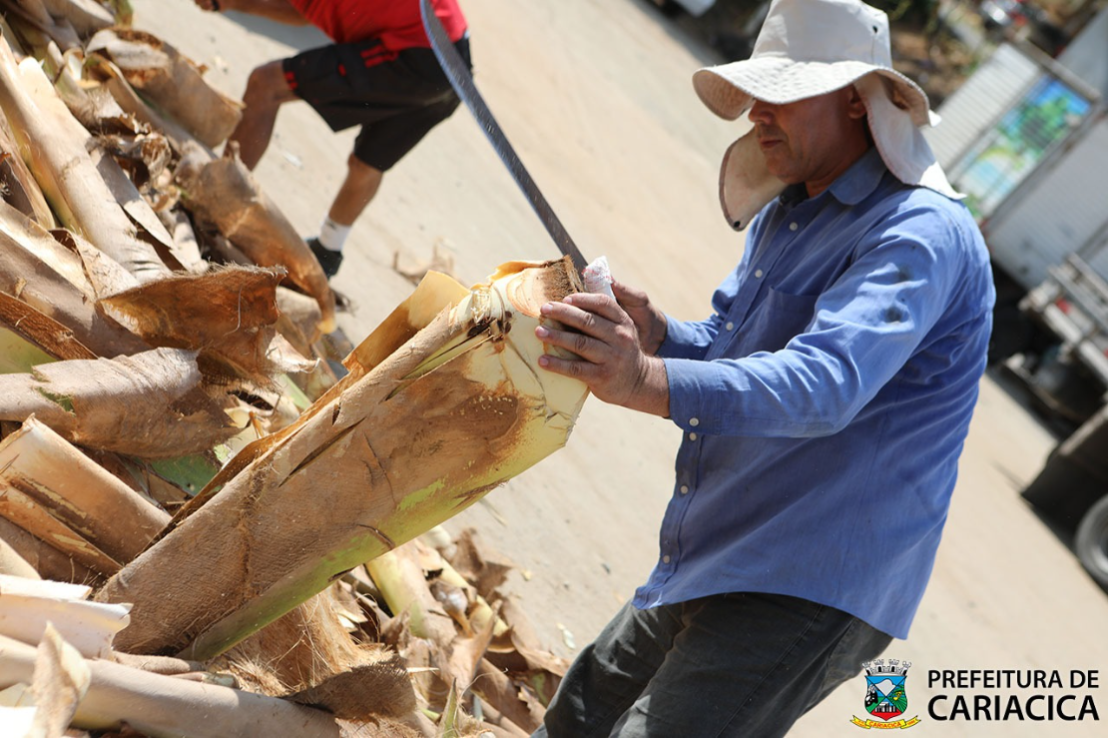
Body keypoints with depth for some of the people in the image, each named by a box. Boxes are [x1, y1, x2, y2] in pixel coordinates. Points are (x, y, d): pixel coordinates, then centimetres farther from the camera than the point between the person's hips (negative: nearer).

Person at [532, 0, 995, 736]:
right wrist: (654, 334, -7)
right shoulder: (786, 213, 13)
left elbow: (824, 383, -34)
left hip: (808, 591, -10)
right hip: (710, 566, 10)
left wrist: (650, 382, -49)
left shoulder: (924, 234, -19)